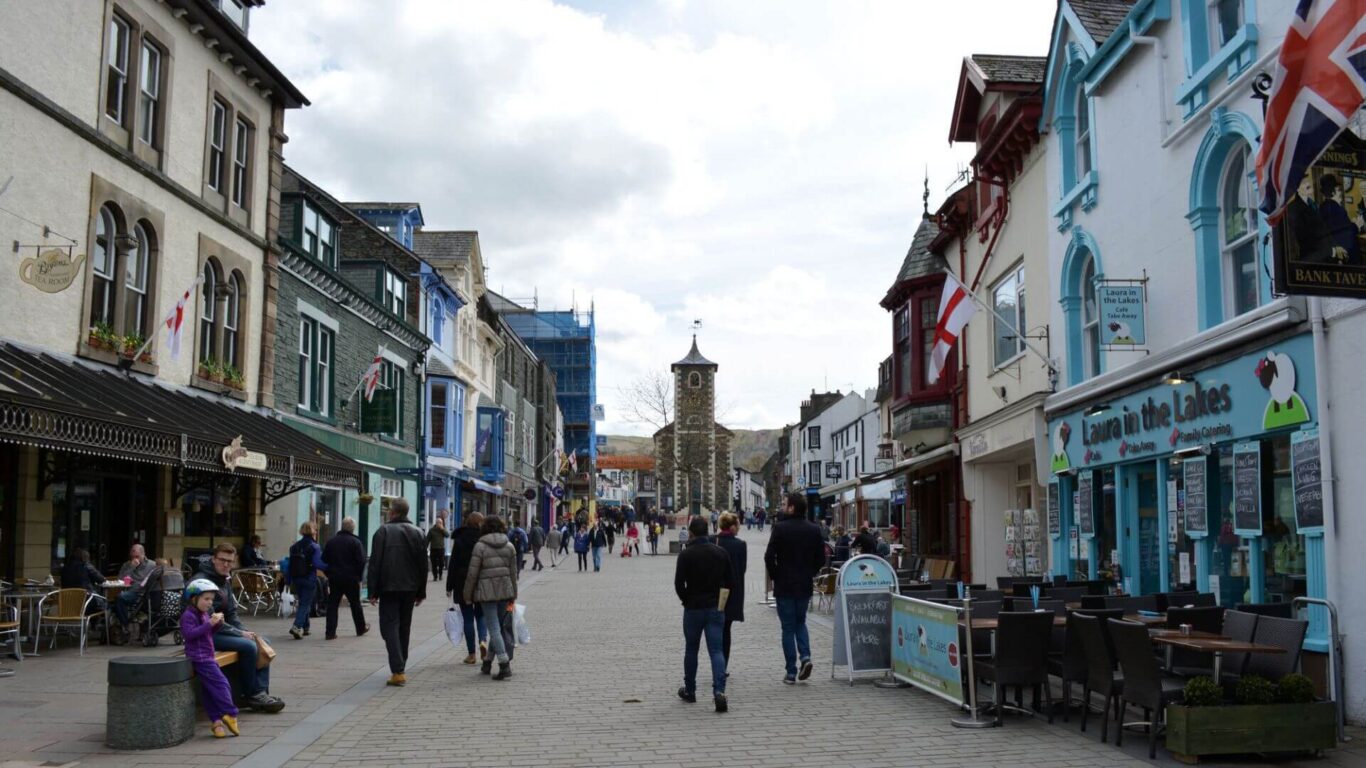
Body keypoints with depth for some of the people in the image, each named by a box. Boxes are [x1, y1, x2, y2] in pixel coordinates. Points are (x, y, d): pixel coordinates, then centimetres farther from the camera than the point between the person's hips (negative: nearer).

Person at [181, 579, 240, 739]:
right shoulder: (188, 615, -11)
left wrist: (217, 623, 5)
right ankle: (230, 715, -10)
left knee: (209, 690, 9)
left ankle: (216, 721, 10)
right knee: (220, 683, -13)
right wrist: (209, 624, -28)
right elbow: (189, 633, -24)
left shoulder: (204, 614, 17)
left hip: (207, 656, 10)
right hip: (199, 658, -10)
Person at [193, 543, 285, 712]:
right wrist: (239, 634, -19)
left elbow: (231, 614, 17)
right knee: (248, 646, -25)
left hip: (221, 630, 10)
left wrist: (245, 631, -1)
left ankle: (261, 691, -5)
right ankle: (251, 695, -12)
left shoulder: (223, 581, 13)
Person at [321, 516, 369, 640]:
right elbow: (361, 561, -11)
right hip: (351, 579, -3)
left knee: (332, 604, 4)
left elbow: (324, 560, 9)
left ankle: (330, 632, -4)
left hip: (334, 578, 3)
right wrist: (359, 577, -1)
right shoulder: (356, 542, -8)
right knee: (355, 604, 11)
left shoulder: (331, 541, 5)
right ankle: (361, 628, 25)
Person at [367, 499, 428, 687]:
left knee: (390, 626, -5)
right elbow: (423, 565, 9)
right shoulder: (418, 533, 8)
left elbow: (375, 563, -10)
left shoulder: (383, 531, -7)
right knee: (404, 628, 17)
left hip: (389, 588, -5)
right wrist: (421, 592, 13)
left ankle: (398, 671, -17)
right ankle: (400, 666, 25)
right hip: (410, 588, 5)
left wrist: (373, 591, -6)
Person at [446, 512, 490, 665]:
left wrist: (449, 586, 1)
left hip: (463, 584, -1)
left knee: (468, 618, 6)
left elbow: (453, 564, -3)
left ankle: (471, 653, 7)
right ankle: (483, 640, -11)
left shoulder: (459, 539, -3)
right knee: (481, 614, 15)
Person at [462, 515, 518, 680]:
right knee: (497, 627, 14)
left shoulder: (480, 546, -5)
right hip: (505, 590, 4)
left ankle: (505, 665, -15)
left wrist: (468, 595, 3)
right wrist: (513, 595, 17)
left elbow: (472, 573, -6)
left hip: (487, 590, -4)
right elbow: (513, 572, 9)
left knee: (494, 628, -5)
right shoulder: (509, 546, 7)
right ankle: (487, 663, 24)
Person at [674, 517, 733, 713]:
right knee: (716, 650, -1)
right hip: (716, 608, 2)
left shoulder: (686, 554, -9)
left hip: (693, 608, -2)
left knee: (691, 650, 14)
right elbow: (731, 581, 4)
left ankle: (690, 691, 25)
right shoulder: (721, 552, 2)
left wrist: (686, 599, 6)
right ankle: (719, 691, -18)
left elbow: (679, 583, -13)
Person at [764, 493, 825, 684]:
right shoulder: (814, 529, 1)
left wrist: (774, 576, 0)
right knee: (800, 622, 22)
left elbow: (769, 556, -15)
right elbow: (821, 558, 3)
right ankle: (805, 656, 0)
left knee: (788, 628, 4)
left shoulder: (780, 528, -12)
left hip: (784, 585, -4)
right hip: (805, 586, 4)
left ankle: (791, 672, 5)